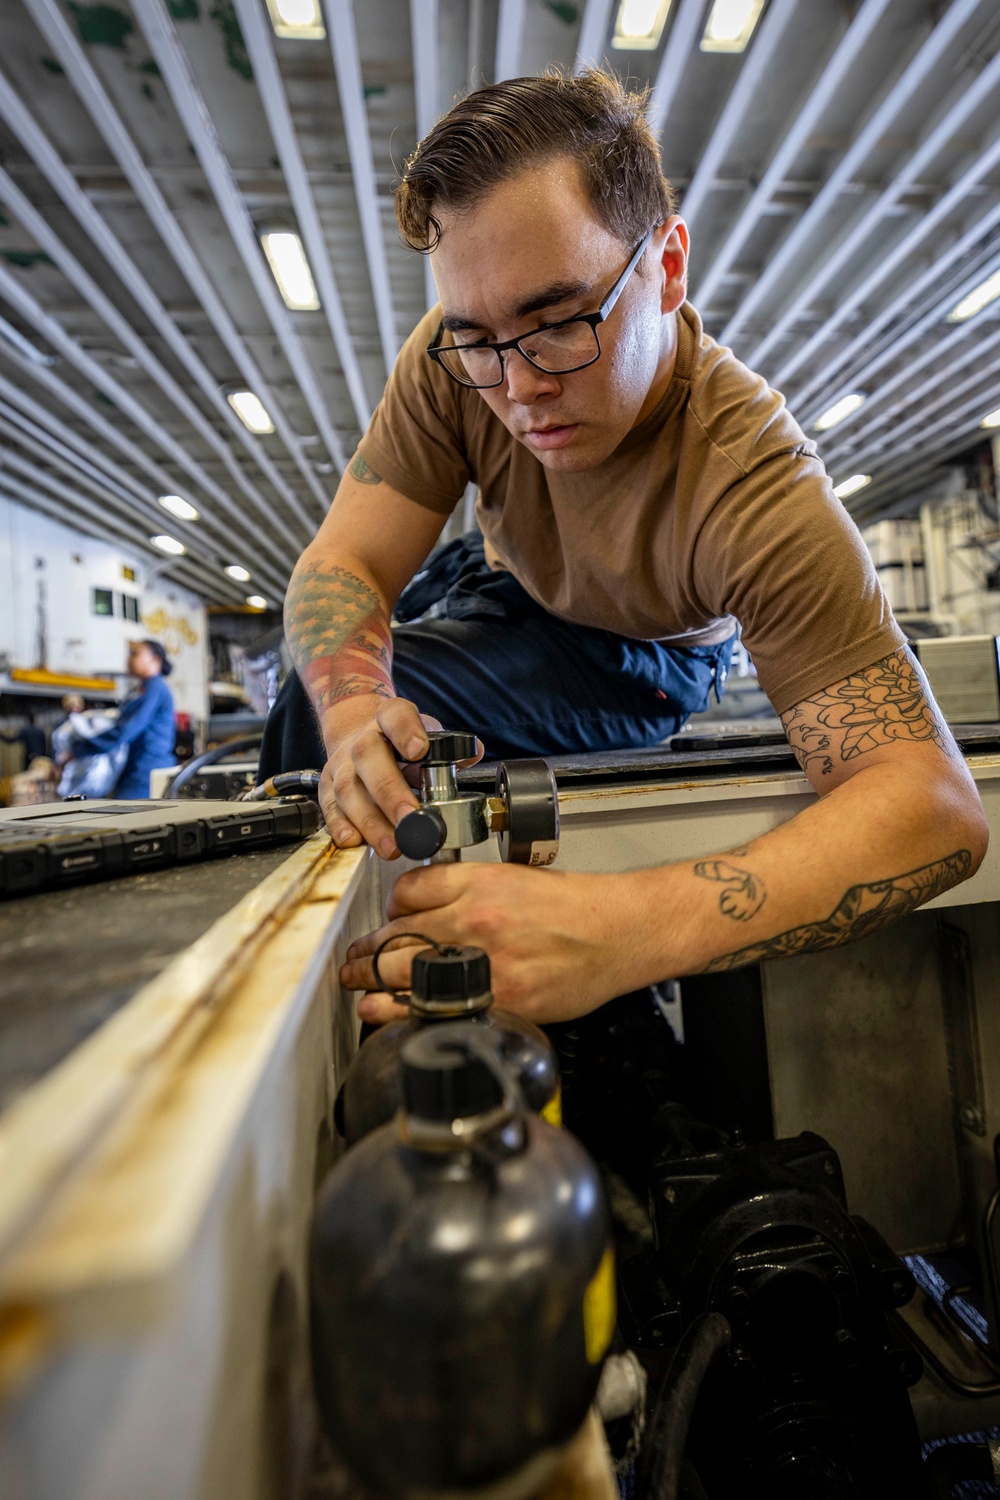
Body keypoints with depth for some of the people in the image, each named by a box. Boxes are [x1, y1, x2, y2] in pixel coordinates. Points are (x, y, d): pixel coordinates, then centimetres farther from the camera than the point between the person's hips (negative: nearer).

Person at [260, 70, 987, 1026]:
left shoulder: (753, 489, -37)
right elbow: (341, 564, -22)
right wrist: (355, 714, -45)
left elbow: (938, 804, -41)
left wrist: (629, 930, -57)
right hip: (509, 584, 5)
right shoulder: (461, 359, -24)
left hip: (631, 655, -4)